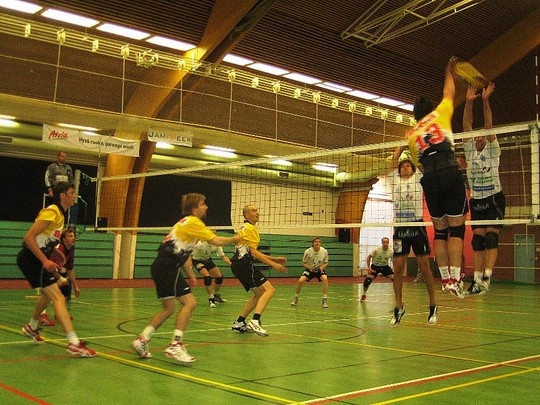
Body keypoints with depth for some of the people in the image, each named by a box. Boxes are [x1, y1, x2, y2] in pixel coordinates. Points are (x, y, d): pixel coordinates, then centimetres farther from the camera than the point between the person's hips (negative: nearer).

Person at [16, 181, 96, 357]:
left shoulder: (60, 214, 13)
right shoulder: (51, 212, -16)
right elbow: (29, 237, -23)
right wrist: (45, 261, -27)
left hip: (39, 259, 11)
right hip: (31, 259, -11)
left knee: (48, 293, 29)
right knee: (58, 298, -17)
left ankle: (31, 327, 49)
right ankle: (74, 343, -23)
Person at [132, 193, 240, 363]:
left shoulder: (186, 222, 21)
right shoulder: (193, 222, -8)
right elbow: (216, 241, -13)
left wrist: (190, 274, 20)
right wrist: (235, 239, 2)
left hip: (161, 266, 10)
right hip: (168, 267, -10)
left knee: (168, 308, 16)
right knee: (189, 302, -11)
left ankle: (142, 339, 18)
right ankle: (175, 346, -12)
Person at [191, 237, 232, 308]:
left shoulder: (216, 245, -19)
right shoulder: (200, 244, -32)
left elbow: (223, 257, -13)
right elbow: (191, 255, -21)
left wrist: (231, 264, -26)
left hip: (207, 260, 6)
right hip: (197, 260, -6)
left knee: (219, 277, 1)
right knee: (207, 277, -26)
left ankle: (216, 295, 27)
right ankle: (211, 299, -11)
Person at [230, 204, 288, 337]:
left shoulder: (245, 228, 22)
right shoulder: (250, 228, -8)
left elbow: (253, 252, 24)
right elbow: (253, 252, -15)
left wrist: (274, 259, 19)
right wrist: (273, 264, -15)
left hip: (238, 265, 10)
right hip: (244, 265, -10)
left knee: (259, 293, 18)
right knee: (269, 289, -16)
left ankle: (239, 323, 17)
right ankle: (255, 321, -30)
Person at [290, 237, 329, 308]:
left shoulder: (324, 251, -17)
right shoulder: (308, 251, -19)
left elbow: (326, 263, -3)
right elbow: (303, 263, -7)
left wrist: (322, 267, -24)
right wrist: (309, 267, -26)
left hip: (320, 269, 0)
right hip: (310, 269, 0)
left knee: (325, 279, -30)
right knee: (300, 281, -20)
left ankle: (325, 300, -18)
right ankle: (295, 298, 5)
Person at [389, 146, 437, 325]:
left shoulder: (418, 178, 10)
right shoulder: (395, 179, 16)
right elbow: (395, 158, 15)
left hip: (417, 226, -2)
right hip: (400, 228, 2)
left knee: (424, 266, -1)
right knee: (398, 267, -2)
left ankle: (433, 305, 10)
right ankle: (398, 307, 6)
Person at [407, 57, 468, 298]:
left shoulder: (411, 136, 21)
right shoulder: (440, 115, 14)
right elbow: (449, 93, 31)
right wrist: (449, 72, 46)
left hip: (429, 180, 3)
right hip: (450, 174, -3)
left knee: (440, 231, 13)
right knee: (456, 228, -2)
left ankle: (445, 278, 10)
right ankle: (455, 278, -10)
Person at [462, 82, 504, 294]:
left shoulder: (492, 150, 2)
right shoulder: (470, 151, 11)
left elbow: (489, 126, -10)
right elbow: (467, 126, 1)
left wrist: (485, 101, -20)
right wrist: (469, 102, -10)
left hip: (494, 198, -4)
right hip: (476, 200, 4)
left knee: (491, 237, -13)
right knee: (478, 239, 1)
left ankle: (487, 277, -18)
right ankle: (477, 279, -1)